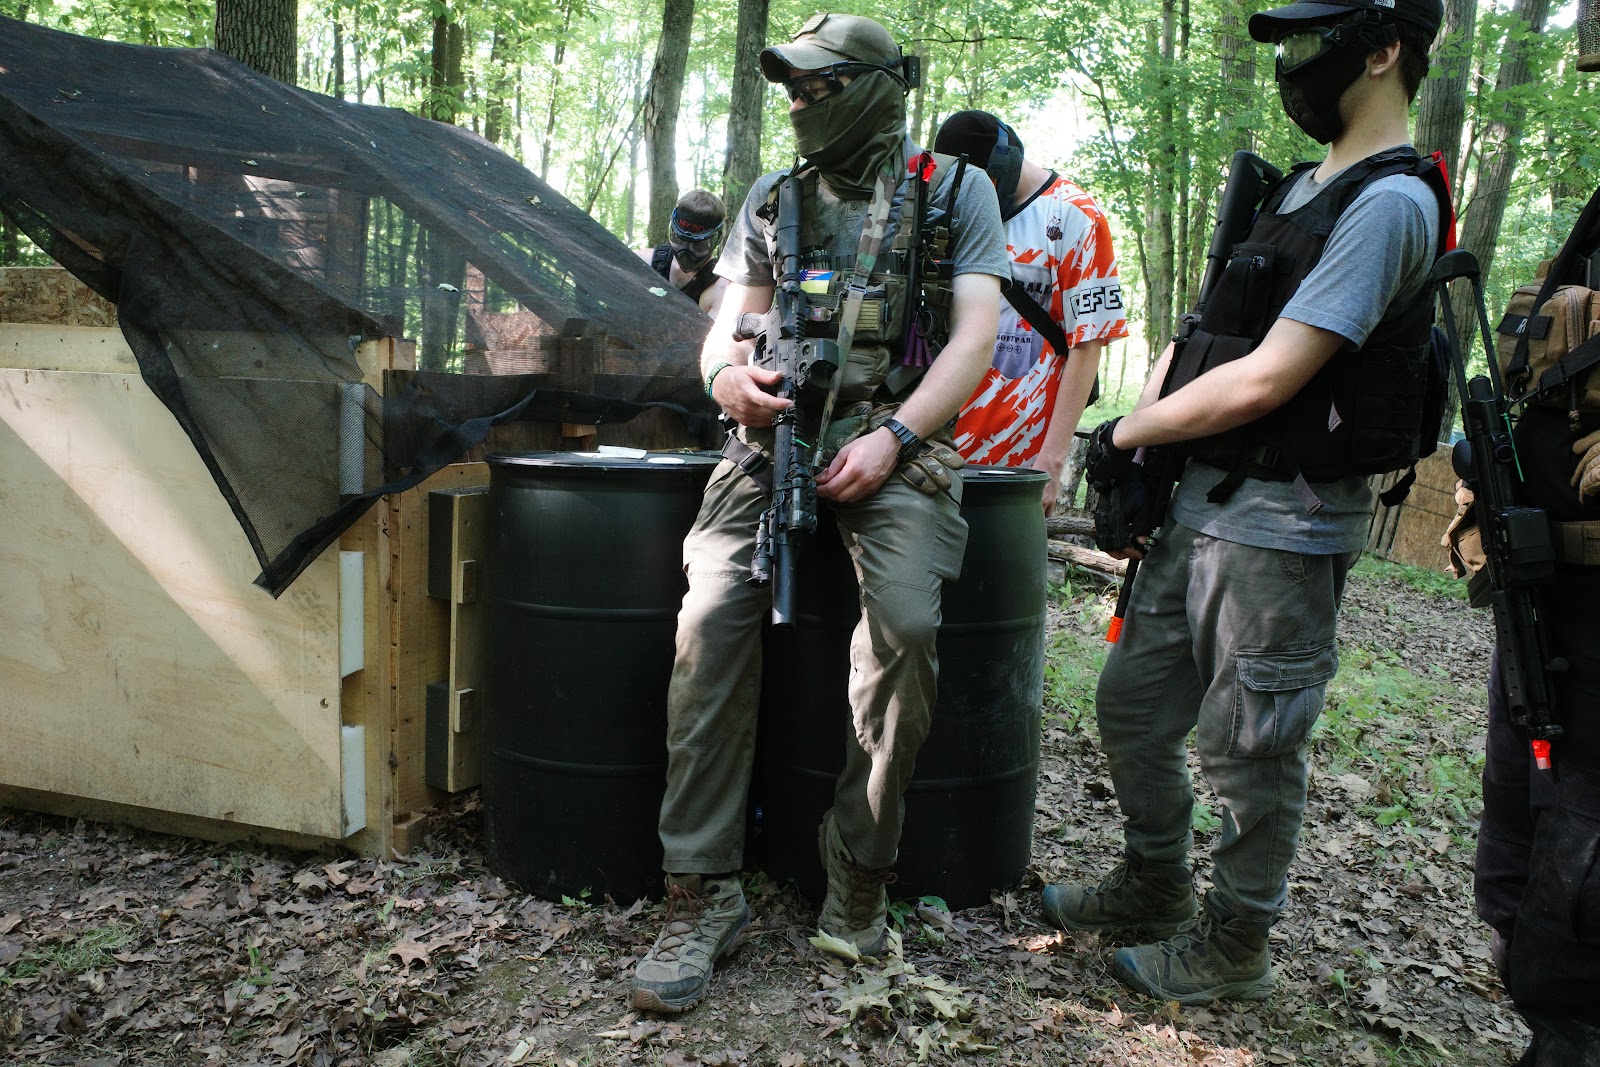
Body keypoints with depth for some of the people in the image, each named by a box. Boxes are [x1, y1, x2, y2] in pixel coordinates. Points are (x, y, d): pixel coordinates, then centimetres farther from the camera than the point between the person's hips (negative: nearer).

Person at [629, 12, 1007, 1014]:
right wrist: (728, 376, -8)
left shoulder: (956, 191, 12)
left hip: (896, 444, -2)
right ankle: (706, 892, -12)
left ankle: (860, 873, -8)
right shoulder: (771, 202, 20)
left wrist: (893, 437, -12)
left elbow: (976, 335, 2)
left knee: (906, 623, -28)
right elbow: (728, 330, 18)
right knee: (712, 619, -21)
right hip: (775, 435, 3)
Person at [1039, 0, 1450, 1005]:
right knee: (1132, 705, 17)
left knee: (1250, 751, 5)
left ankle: (1233, 948, 26)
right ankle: (1155, 891, 37)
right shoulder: (1299, 189, 15)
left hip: (1284, 526, -9)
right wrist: (1133, 467, 3)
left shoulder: (1390, 202, -14)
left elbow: (1265, 381, -21)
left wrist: (1126, 433, -9)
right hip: (1201, 507, 9)